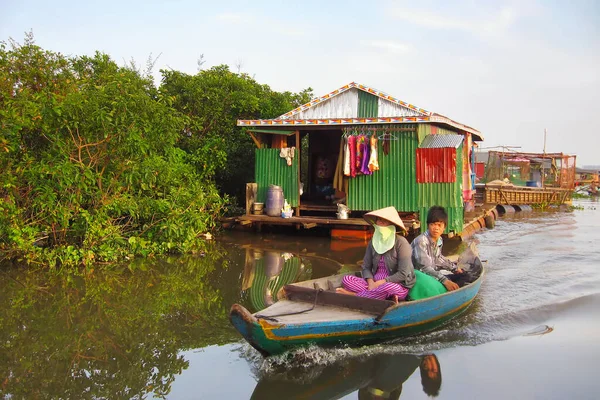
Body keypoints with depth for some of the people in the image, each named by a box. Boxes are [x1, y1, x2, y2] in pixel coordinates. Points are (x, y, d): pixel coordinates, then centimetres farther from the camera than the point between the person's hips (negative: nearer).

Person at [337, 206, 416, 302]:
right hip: (375, 283, 5)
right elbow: (366, 267, 7)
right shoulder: (373, 242, 8)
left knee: (390, 287, -40)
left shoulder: (400, 242, -8)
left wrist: (379, 283, -17)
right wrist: (371, 283, -14)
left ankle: (354, 295, -24)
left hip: (397, 285, -5)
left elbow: (403, 274, -14)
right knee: (347, 279, -17)